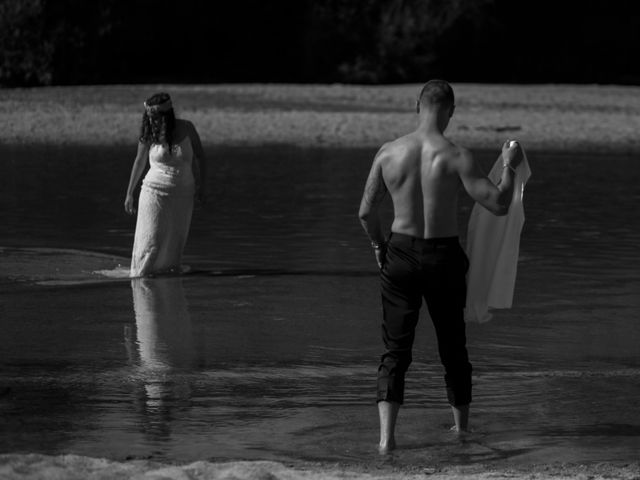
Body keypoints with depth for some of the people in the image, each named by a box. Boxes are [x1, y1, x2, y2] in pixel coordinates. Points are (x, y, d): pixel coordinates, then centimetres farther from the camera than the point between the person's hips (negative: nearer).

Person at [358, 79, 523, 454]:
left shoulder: (389, 153, -5)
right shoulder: (456, 157, -15)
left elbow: (366, 212, 2)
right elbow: (499, 204, -17)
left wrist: (379, 246, 21)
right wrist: (510, 167, 0)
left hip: (400, 255, 1)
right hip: (444, 257, -1)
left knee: (396, 350, 3)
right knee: (453, 347, 18)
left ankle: (387, 435, -14)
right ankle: (462, 428, 34)